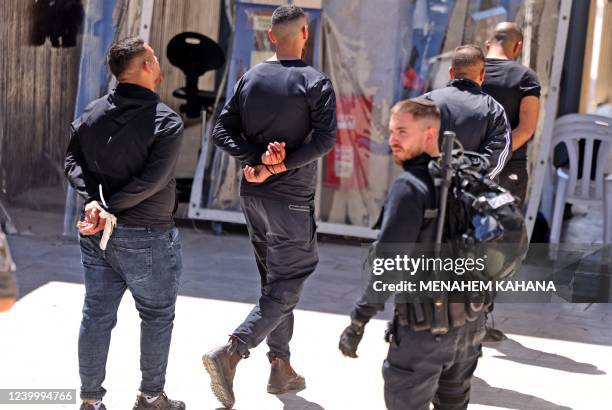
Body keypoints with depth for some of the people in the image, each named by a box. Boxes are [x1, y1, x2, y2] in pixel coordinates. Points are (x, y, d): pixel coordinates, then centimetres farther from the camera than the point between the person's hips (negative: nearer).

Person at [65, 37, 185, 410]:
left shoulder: (93, 113, 4)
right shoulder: (167, 121, -15)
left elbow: (74, 161, -1)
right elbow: (150, 181, -22)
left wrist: (95, 202, -12)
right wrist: (109, 211, -16)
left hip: (97, 236, 6)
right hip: (147, 238, -5)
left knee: (97, 316, 12)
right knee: (157, 316, 13)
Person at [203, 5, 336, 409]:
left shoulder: (251, 78, 5)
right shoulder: (316, 83, -10)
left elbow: (223, 131, 0)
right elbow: (325, 139, -21)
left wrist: (257, 160, -10)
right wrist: (280, 167, -20)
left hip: (253, 195, 6)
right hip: (291, 200, -6)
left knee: (275, 281, 17)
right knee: (285, 288, -3)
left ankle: (282, 368, 21)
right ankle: (230, 353, -19)